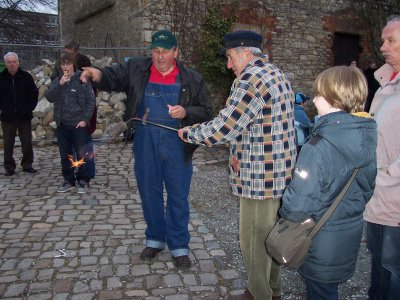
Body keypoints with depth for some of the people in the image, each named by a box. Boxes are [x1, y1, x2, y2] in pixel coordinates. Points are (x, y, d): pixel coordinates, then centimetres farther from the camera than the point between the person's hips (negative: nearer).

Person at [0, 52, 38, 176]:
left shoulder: (26, 76, -1)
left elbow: (34, 93, 5)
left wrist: (30, 107, -3)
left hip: (24, 116, 0)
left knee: (27, 142, 6)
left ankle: (27, 165, 20)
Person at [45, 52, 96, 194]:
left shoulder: (82, 80, -4)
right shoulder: (57, 81, 9)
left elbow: (91, 101, -6)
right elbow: (49, 97, -4)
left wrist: (85, 119, -11)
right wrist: (60, 84, -16)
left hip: (78, 124, -4)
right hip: (62, 125, 4)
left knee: (81, 154, 1)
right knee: (65, 155, 11)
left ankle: (83, 181, 13)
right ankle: (69, 180, 23)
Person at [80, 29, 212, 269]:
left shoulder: (192, 79, -2)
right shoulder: (136, 69, 1)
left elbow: (206, 112, 1)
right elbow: (113, 77, 1)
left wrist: (186, 112, -18)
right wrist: (97, 74, -22)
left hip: (176, 144, -1)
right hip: (146, 143, 2)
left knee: (178, 196, 6)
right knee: (150, 193, 13)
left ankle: (179, 246, 22)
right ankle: (155, 240, 33)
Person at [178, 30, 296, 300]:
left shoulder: (250, 79, -17)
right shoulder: (277, 74, 14)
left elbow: (222, 128, -19)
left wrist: (188, 134, -4)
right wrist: (241, 151, 13)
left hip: (260, 176, -10)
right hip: (281, 172, 10)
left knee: (254, 240, 5)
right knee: (270, 236, 20)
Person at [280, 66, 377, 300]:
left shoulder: (318, 148, -30)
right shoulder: (366, 141, -5)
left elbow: (299, 203, -29)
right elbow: (367, 187, 8)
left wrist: (285, 213, -8)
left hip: (322, 240, -7)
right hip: (352, 234, 7)